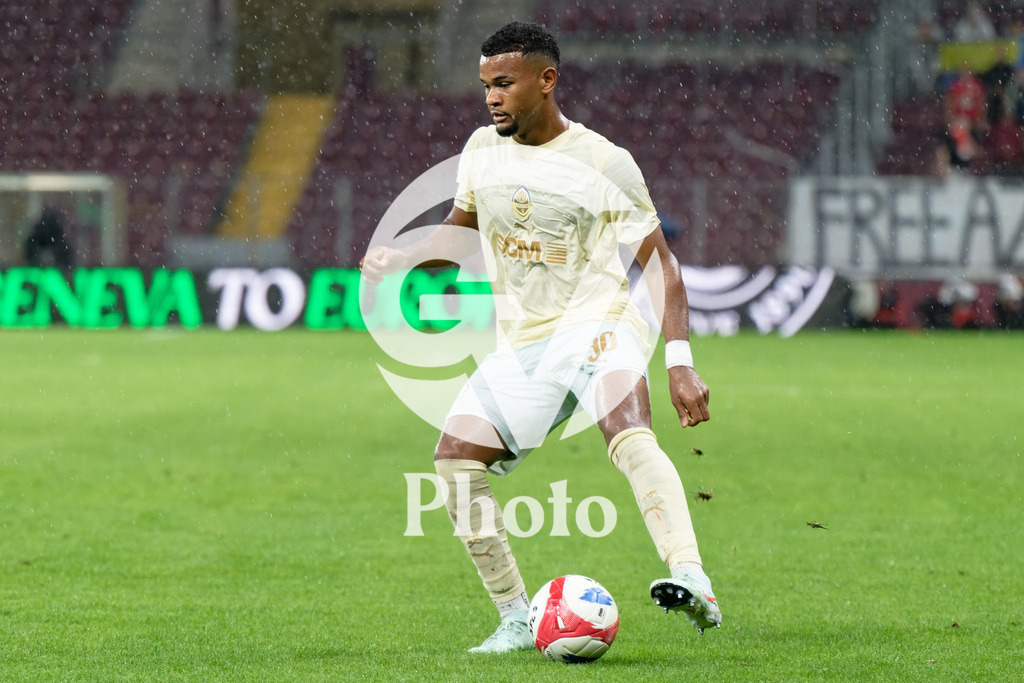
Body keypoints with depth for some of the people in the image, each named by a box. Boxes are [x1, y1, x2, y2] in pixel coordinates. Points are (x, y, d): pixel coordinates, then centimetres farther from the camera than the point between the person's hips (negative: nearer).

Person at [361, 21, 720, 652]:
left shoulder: (603, 163, -8)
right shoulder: (483, 151, 9)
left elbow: (660, 264, -6)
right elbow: (462, 225, 27)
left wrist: (680, 363, -15)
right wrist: (400, 259, 6)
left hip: (596, 325, -6)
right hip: (521, 342, 6)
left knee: (628, 434, -34)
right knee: (455, 458, -8)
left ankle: (694, 585, -50)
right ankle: (516, 620, 3)